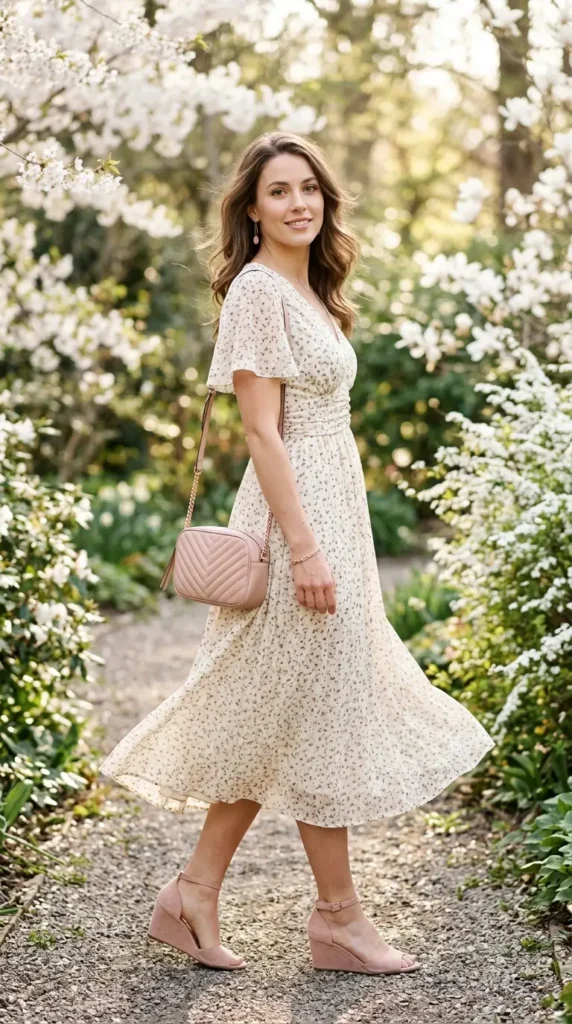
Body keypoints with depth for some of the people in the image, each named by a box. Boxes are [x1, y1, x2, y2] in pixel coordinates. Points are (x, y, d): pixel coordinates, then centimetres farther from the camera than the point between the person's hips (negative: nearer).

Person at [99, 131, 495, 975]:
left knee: (272, 725, 11)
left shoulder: (309, 292, 16)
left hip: (332, 510, 9)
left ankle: (195, 893, 18)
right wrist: (304, 546, -21)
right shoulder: (258, 289, -12)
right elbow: (261, 430, -17)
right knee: (321, 716, -1)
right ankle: (339, 918, 12)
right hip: (298, 517, -9)